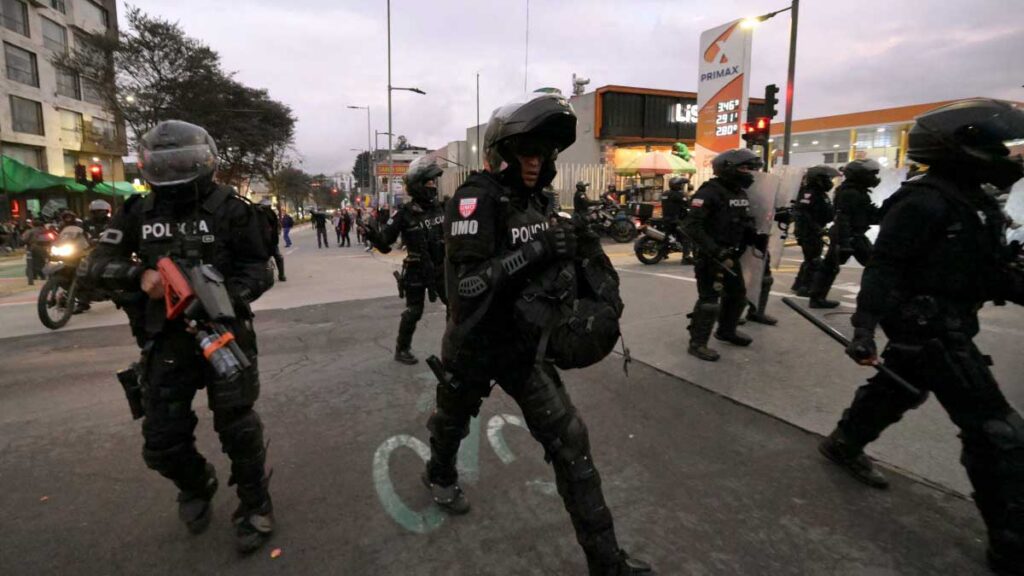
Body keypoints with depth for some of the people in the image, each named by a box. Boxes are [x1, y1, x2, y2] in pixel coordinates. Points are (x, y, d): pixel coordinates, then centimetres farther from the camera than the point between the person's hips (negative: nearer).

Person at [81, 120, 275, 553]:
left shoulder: (230, 209, -6)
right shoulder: (138, 213, 4)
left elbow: (257, 268, -5)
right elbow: (96, 265, 5)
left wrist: (224, 300, -22)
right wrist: (139, 275, -16)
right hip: (166, 338, 4)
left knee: (237, 427, 2)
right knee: (162, 440, 9)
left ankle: (255, 504, 24)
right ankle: (196, 485, 41)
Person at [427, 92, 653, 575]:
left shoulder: (538, 202, 0)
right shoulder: (474, 200, -21)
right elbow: (465, 287, -30)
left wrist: (582, 251, -8)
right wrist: (536, 249, -35)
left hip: (524, 345, 5)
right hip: (473, 348, -5)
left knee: (569, 440, 0)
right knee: (452, 422, 23)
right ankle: (439, 474, 58)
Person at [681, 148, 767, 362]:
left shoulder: (741, 193, 11)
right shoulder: (709, 192, -19)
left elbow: (744, 222, 22)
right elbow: (691, 225, -27)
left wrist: (756, 238, 2)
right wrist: (714, 250, -31)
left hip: (732, 255, 9)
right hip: (711, 256, -9)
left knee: (738, 294, 21)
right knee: (709, 300, -7)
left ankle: (726, 330, 40)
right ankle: (697, 343, 3)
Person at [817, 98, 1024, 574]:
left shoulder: (971, 202, 12)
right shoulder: (925, 202, -19)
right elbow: (884, 267, -24)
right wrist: (864, 328, -29)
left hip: (945, 325, 10)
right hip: (927, 328, -10)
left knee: (898, 389, 23)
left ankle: (843, 445, 44)